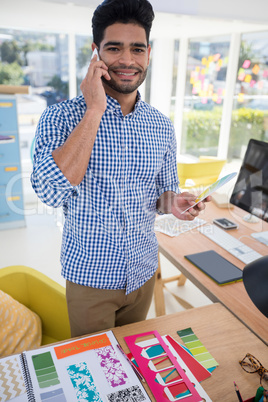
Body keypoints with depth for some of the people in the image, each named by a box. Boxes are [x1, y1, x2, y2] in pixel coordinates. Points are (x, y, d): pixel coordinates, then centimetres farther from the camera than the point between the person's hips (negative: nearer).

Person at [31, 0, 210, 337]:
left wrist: (170, 202, -16)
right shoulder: (61, 117, -14)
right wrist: (94, 110, -28)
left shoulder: (162, 127, -3)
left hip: (143, 273, 4)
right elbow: (51, 191, -30)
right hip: (90, 276, -3)